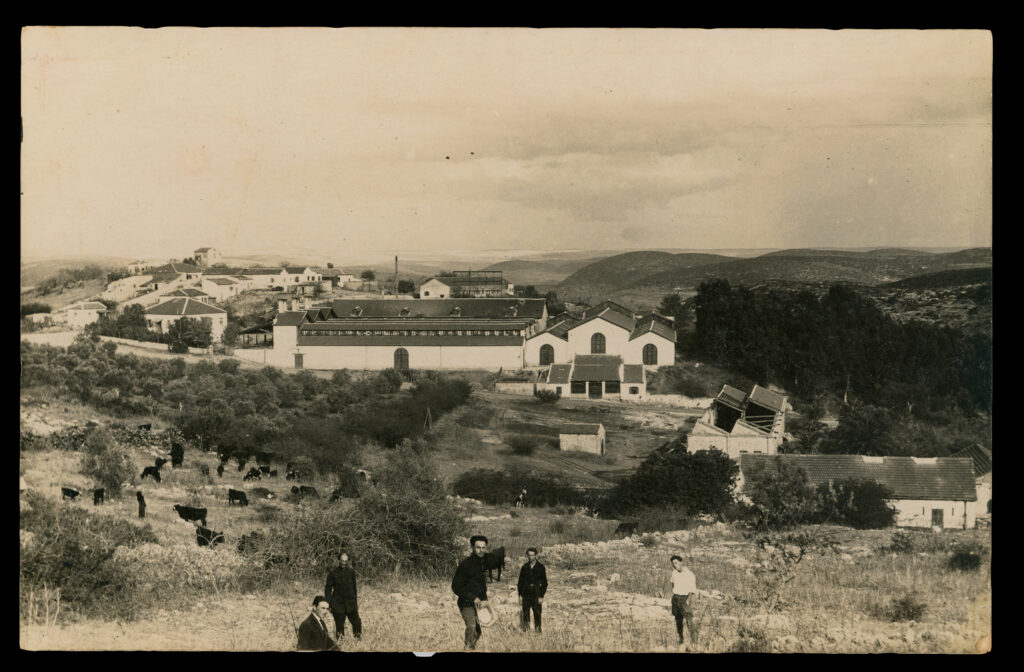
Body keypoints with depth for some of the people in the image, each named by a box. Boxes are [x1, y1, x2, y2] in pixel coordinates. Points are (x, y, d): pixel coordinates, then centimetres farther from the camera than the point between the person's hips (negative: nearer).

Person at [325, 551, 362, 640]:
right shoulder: (333, 573, -3)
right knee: (339, 626, 3)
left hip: (350, 603, 2)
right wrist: (329, 604, -4)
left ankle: (358, 639, 10)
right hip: (338, 605, -2)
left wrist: (355, 601, 18)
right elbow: (328, 590, 2)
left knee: (357, 623, -6)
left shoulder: (351, 572, 5)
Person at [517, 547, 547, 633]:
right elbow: (520, 582, 10)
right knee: (525, 612, 4)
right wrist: (520, 595, 5)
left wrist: (541, 596, -5)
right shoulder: (524, 567, 5)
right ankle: (526, 627, 14)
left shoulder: (541, 567, -2)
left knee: (537, 613, -3)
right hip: (526, 594, 2)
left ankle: (537, 629, 5)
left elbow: (544, 583, 0)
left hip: (536, 594, -2)